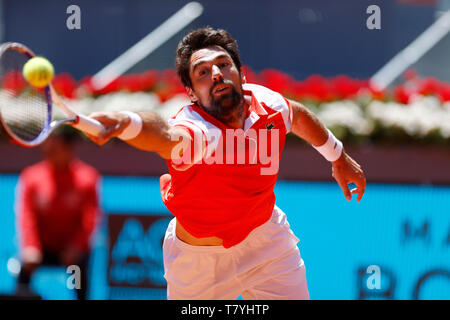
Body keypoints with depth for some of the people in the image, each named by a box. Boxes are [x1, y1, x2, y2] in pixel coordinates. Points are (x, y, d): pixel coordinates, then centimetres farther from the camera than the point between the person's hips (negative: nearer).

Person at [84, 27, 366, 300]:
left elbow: (300, 116, 9)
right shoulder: (195, 131, -36)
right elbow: (166, 136, -62)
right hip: (200, 258, -4)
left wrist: (338, 156, 23)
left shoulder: (268, 103, -17)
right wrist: (127, 123, -85)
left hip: (266, 241, 4)